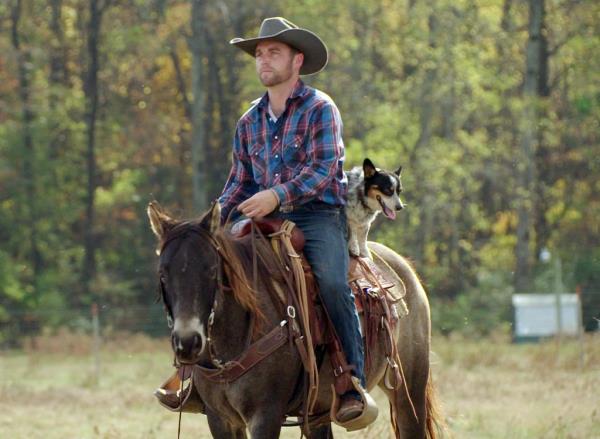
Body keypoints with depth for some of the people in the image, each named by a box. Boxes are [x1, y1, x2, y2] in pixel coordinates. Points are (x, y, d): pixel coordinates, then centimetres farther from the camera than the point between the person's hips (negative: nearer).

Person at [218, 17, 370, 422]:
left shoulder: (319, 108, -3)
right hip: (267, 220, 6)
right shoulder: (250, 121, 16)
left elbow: (323, 169, -14)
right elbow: (240, 182, 20)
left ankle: (354, 388, -27)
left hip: (318, 215, -6)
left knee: (332, 283, -29)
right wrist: (215, 221, 4)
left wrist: (277, 195, -26)